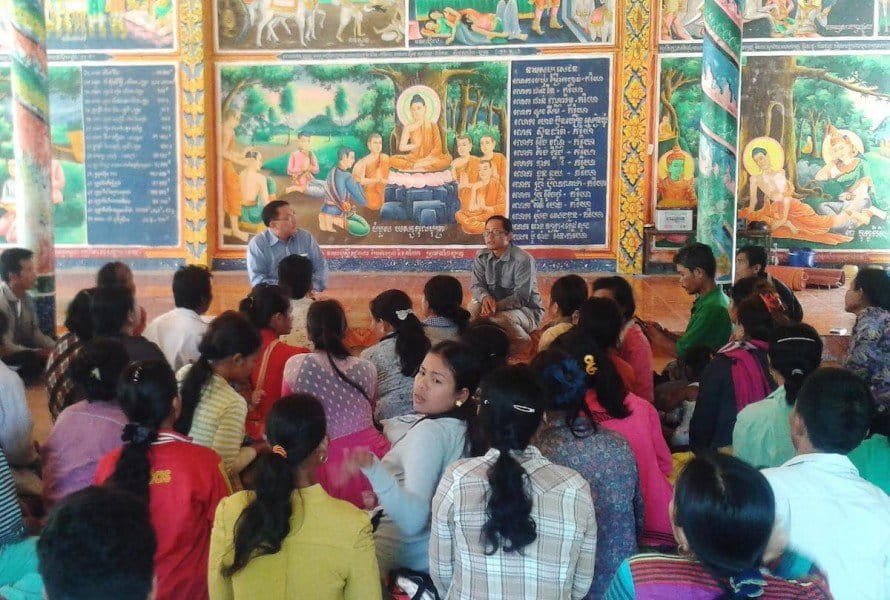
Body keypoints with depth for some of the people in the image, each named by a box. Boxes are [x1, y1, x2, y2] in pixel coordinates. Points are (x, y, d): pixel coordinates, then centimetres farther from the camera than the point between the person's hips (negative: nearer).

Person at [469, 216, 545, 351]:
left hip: (526, 309, -5)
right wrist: (485, 297, -27)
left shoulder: (523, 259, -20)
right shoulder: (481, 256, 0)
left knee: (503, 318, -35)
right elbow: (476, 285, -2)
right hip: (495, 305, 5)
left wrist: (497, 306, -38)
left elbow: (522, 297, -24)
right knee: (474, 308, -24)